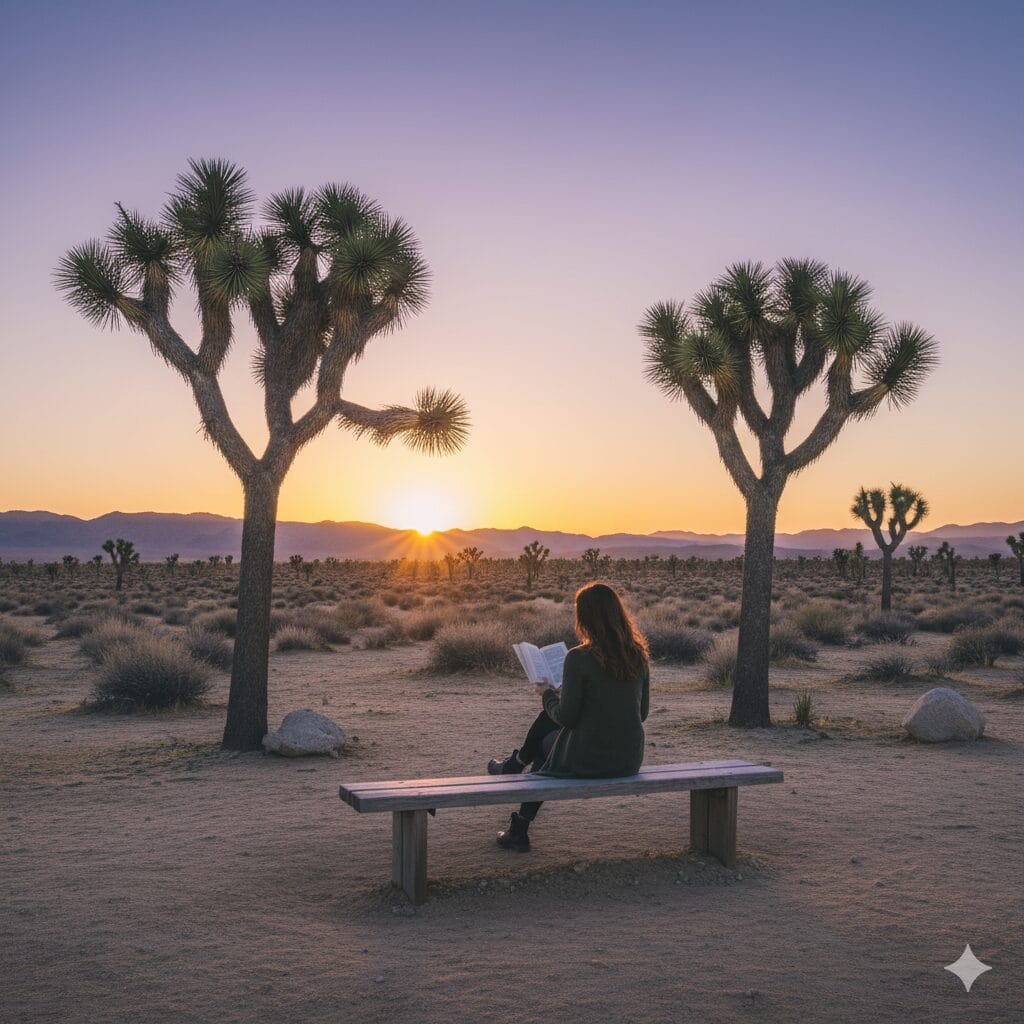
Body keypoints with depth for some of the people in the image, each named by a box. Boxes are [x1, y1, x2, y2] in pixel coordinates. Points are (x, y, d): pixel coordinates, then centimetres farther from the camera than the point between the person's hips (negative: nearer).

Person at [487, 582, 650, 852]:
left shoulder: (579, 658, -17)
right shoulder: (638, 656, 0)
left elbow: (567, 717, -12)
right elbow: (642, 713, 10)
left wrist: (547, 693, 7)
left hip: (588, 761, -5)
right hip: (631, 759, 6)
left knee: (545, 742, 26)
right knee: (551, 717, 24)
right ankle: (516, 763, 45)